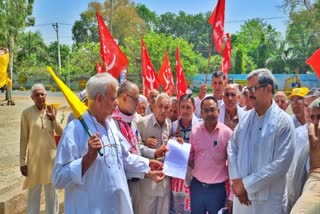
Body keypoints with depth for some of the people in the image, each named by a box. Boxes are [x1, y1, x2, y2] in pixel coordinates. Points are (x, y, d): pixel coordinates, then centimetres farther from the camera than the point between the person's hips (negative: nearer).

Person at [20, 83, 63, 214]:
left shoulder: (51, 111, 2)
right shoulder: (26, 113, -6)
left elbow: (60, 133, 0)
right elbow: (24, 139, -4)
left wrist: (53, 118, -14)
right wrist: (22, 161, -5)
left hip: (51, 158, 2)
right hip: (34, 159, -2)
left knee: (52, 193, 15)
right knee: (33, 194, 9)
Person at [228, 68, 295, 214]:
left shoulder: (283, 121, -11)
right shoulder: (246, 117, 3)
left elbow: (281, 163, -16)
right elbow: (232, 149, 5)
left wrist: (247, 184, -15)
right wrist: (236, 180, -8)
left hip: (268, 198, -4)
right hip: (241, 192, 4)